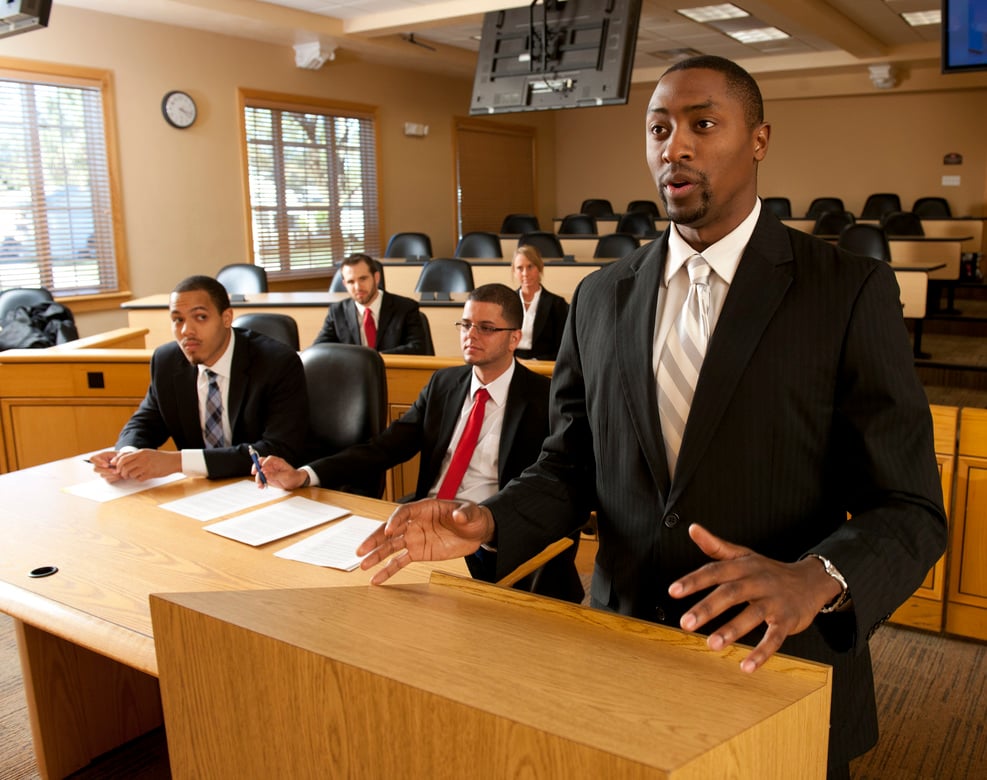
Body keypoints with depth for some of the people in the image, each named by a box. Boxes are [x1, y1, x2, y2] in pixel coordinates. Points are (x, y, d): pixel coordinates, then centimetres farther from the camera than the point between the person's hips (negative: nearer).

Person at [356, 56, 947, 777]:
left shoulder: (852, 291, -10)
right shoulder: (600, 299, 3)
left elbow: (910, 510, -11)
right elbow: (570, 465, 7)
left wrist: (814, 580, -31)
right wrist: (488, 521, -13)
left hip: (781, 672, -3)